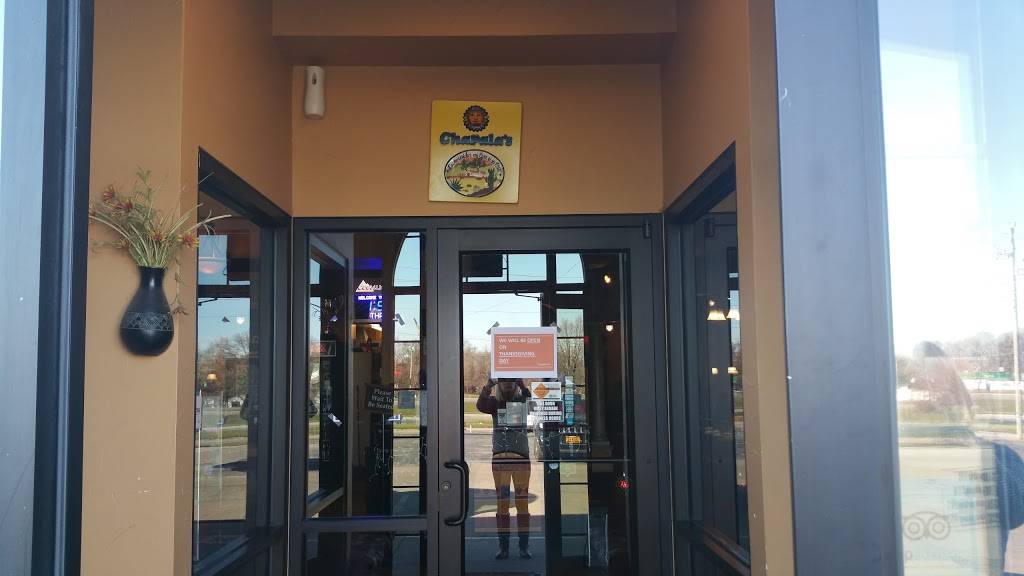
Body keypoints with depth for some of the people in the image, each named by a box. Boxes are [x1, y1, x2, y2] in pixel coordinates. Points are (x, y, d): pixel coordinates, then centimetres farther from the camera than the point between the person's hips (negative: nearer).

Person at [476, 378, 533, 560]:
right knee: (502, 501, 2)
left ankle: (524, 546, 4)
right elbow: (480, 405, -13)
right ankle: (503, 546, 7)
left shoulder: (522, 400, 7)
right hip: (499, 458, 1)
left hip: (521, 456, -1)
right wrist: (488, 386, -27)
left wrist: (522, 385, -28)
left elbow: (532, 400, -15)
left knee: (522, 501, 0)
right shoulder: (495, 403, 8)